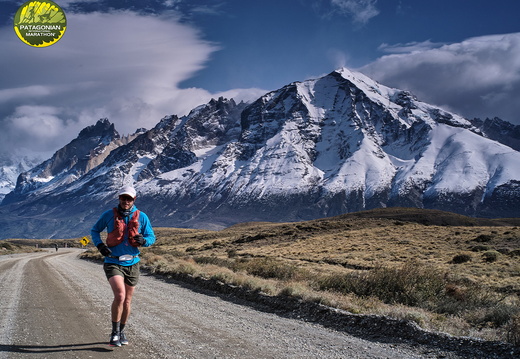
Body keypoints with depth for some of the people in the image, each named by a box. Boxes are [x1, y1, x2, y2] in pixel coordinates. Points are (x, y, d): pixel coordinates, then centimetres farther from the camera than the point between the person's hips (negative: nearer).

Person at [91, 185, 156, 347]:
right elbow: (94, 230, 11)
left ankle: (122, 331, 33)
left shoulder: (142, 217, 1)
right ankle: (115, 333, -4)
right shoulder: (109, 215, -2)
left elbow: (151, 237, 6)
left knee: (127, 301, 12)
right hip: (113, 263, -3)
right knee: (120, 295, -21)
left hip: (132, 263, 3)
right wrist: (99, 245, -8)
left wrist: (143, 240, -17)